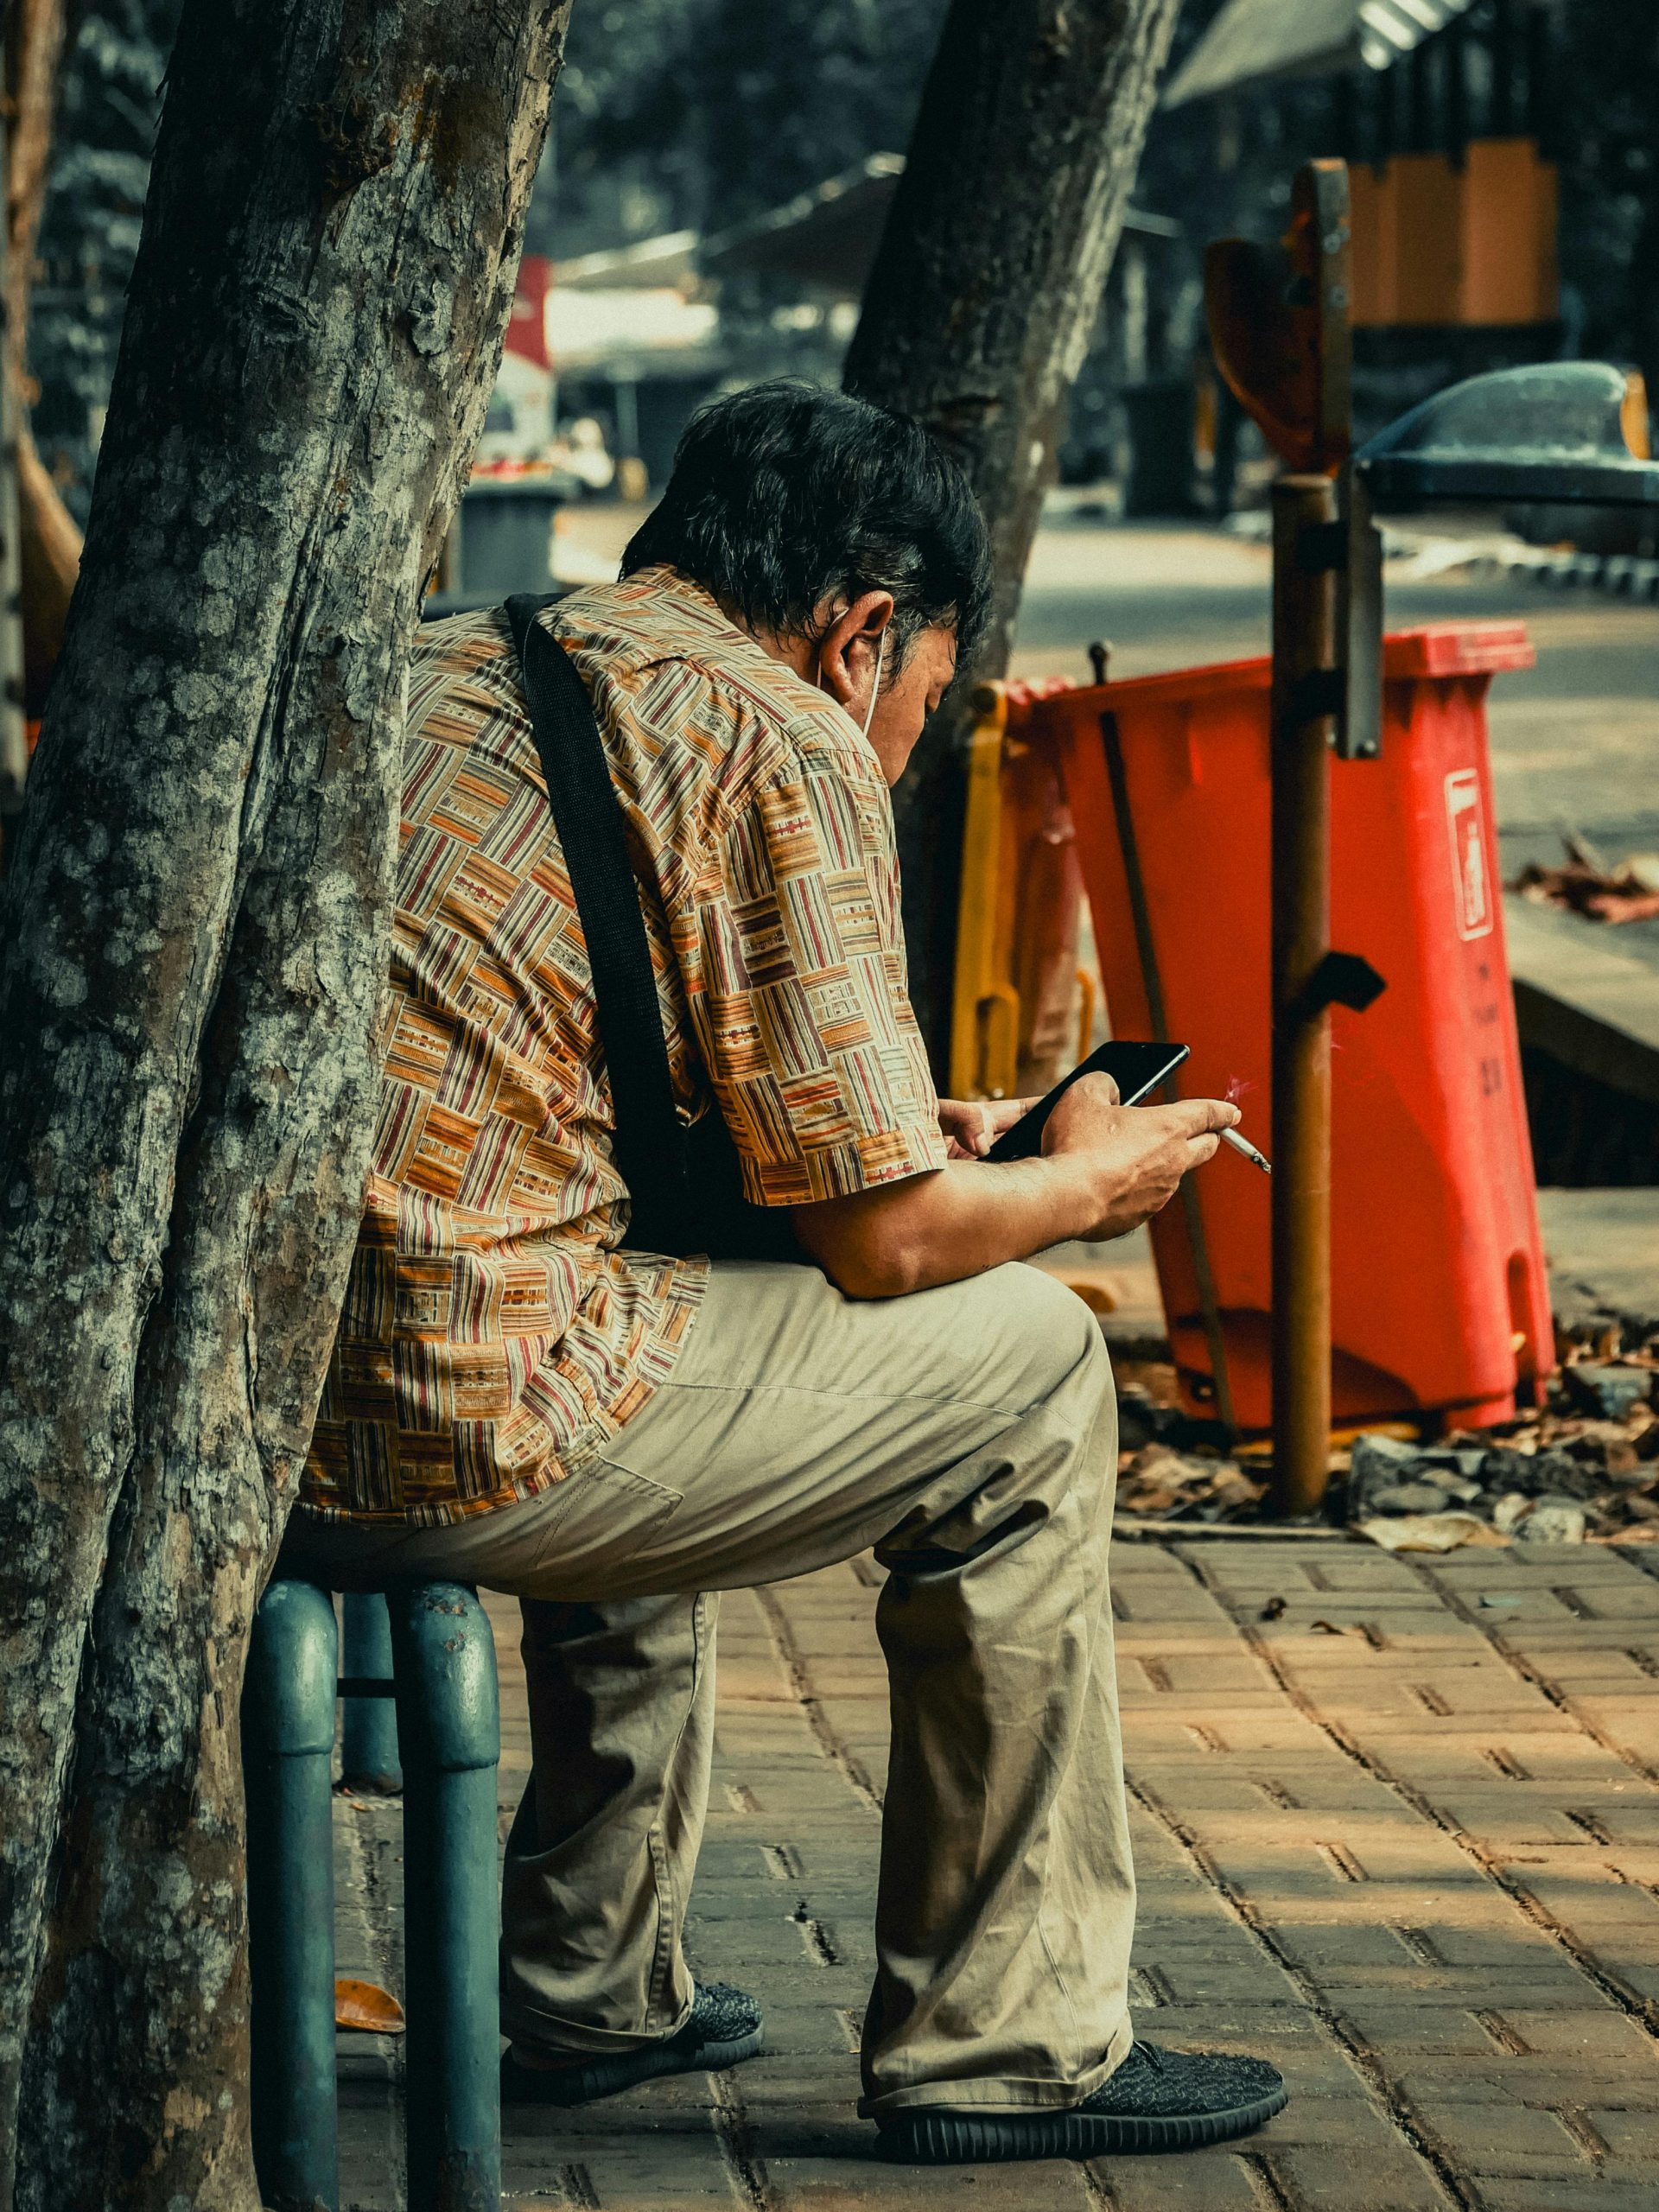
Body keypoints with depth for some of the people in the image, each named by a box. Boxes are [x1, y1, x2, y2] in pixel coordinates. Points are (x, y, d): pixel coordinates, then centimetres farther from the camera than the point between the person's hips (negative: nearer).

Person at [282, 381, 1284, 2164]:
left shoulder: (442, 670, 21)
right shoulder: (782, 741, -4)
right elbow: (880, 1235, -4)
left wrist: (889, 1139, 35)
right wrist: (1092, 1178, 17)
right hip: (447, 1427, -9)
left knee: (653, 1346, 37)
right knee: (1025, 1369, 9)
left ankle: (593, 1994, 37)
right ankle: (1004, 2044, 15)